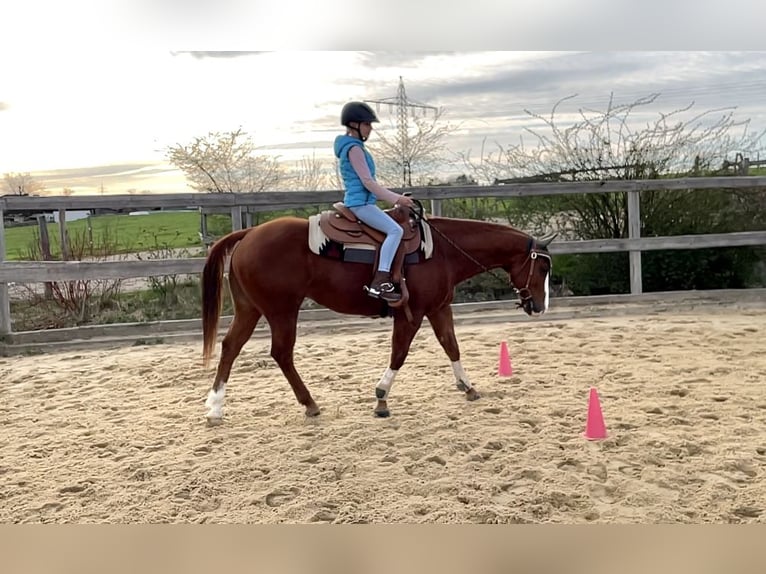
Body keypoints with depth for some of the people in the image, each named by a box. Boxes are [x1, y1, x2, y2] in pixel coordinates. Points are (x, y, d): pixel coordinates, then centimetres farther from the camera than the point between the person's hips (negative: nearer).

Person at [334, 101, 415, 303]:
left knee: (394, 228, 18)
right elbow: (367, 181, -17)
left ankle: (383, 279, 11)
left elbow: (369, 182, 22)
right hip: (360, 203, -11)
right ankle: (379, 283, -27)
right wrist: (396, 199, -15)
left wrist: (396, 197, 18)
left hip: (360, 202, 11)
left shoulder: (355, 147, 19)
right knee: (395, 229, -22)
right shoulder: (354, 148, -12)